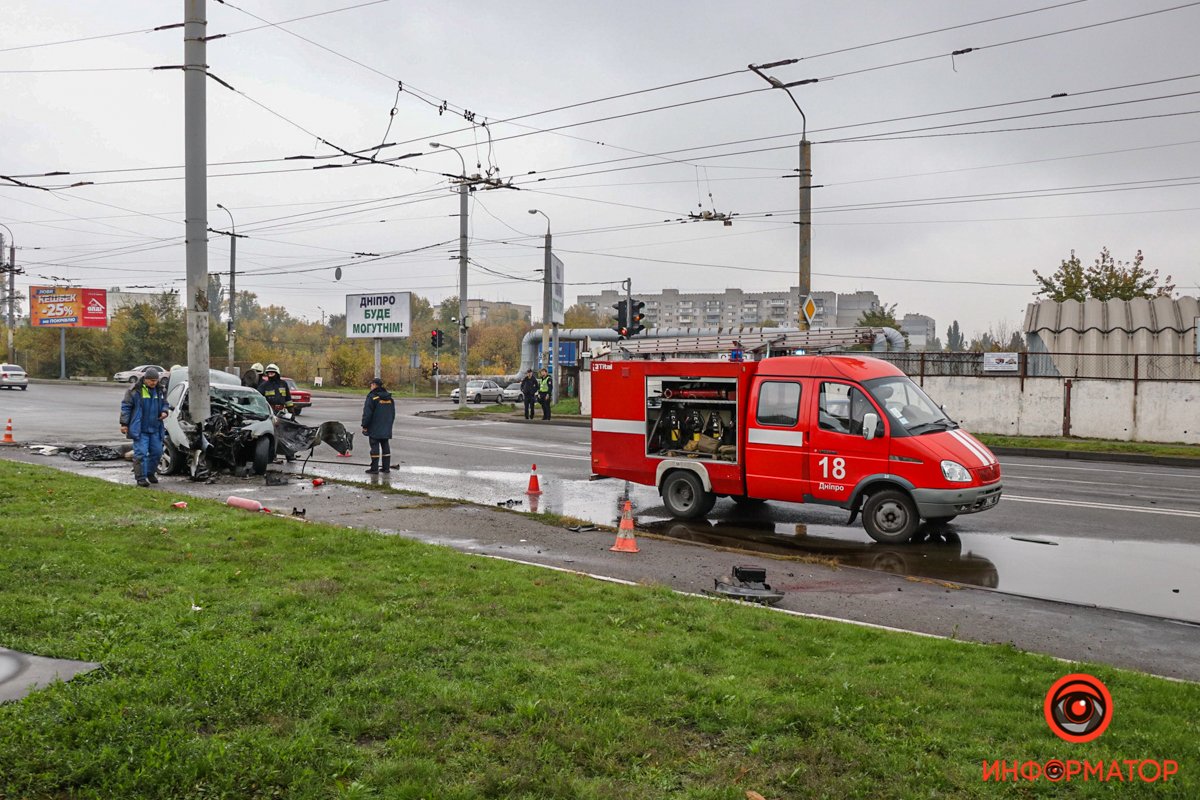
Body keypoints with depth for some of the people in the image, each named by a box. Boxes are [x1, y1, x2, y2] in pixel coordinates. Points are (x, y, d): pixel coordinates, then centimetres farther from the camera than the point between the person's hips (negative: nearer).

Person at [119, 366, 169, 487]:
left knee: (157, 451, 9)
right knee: (141, 453, -7)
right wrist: (124, 423, -10)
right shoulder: (135, 390, -8)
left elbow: (164, 403, 23)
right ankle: (141, 477, -1)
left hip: (155, 428, 6)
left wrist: (164, 411, 0)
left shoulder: (159, 391, 10)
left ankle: (150, 472, 28)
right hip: (140, 429, -6)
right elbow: (125, 406, -6)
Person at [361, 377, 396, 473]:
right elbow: (393, 413, 18)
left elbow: (367, 413, -13)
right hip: (386, 429, 6)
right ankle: (386, 467, 14)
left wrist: (364, 426, -7)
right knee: (385, 446, 11)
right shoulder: (389, 397, 11)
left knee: (375, 446, -3)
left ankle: (374, 468, -2)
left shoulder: (372, 396, -12)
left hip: (375, 428, -6)